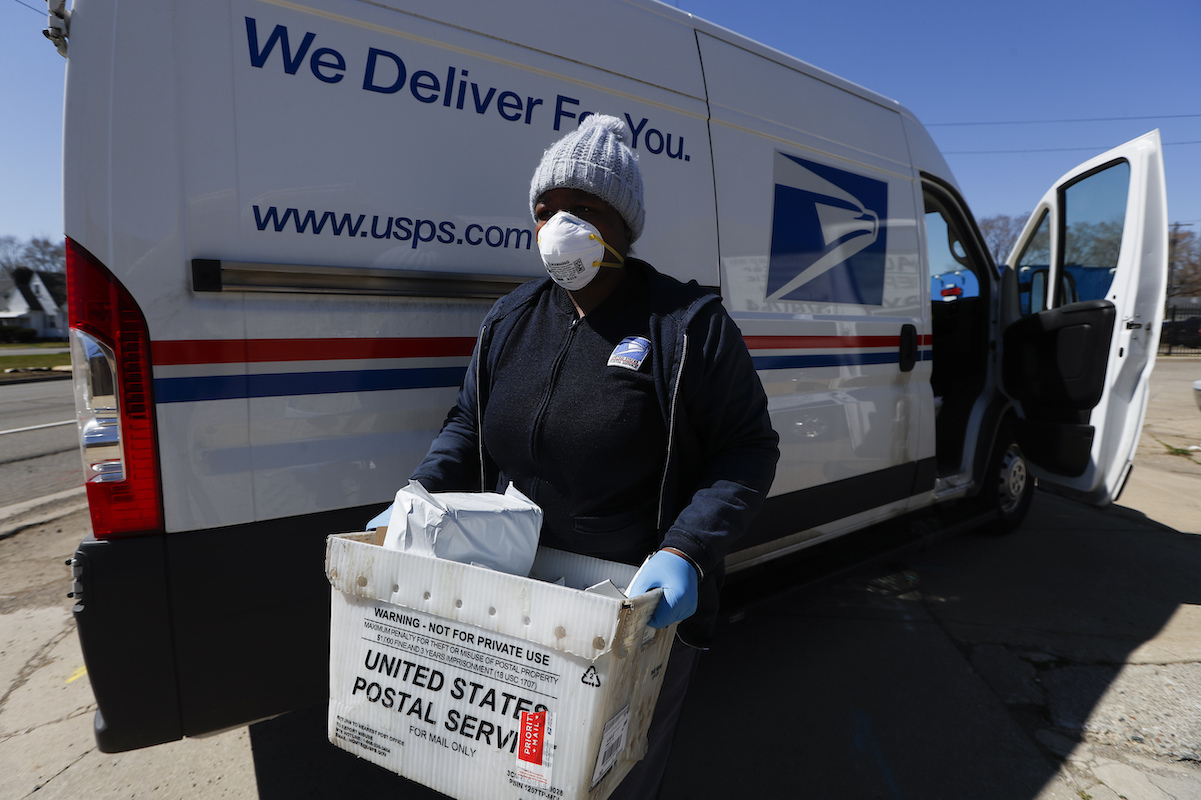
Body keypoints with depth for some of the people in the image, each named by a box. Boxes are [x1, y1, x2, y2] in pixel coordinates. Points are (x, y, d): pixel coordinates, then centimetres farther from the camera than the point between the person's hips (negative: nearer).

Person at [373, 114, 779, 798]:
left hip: (643, 612, -4)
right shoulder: (510, 318, 3)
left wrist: (685, 552, -29)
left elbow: (749, 449, -15)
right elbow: (468, 426, 10)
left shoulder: (689, 323, -14)